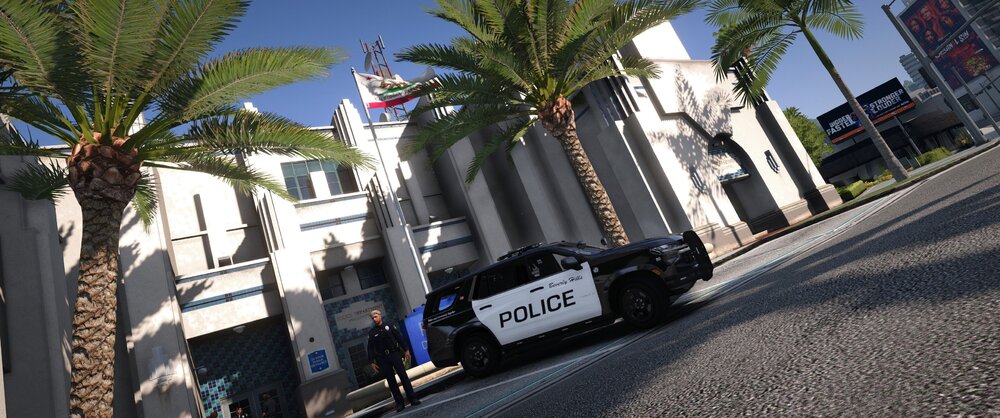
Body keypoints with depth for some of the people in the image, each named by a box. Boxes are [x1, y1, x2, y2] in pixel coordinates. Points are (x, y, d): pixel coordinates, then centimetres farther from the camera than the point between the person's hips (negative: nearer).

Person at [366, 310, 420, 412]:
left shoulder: (389, 326, 5)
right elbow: (370, 348, 5)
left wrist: (406, 350, -2)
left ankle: (412, 399, -3)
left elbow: (400, 338, 4)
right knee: (391, 381, 2)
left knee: (403, 376, -6)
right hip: (382, 359, 1)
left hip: (395, 355, -1)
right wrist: (372, 362, -3)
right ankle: (399, 403, 7)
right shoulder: (371, 332, 7)